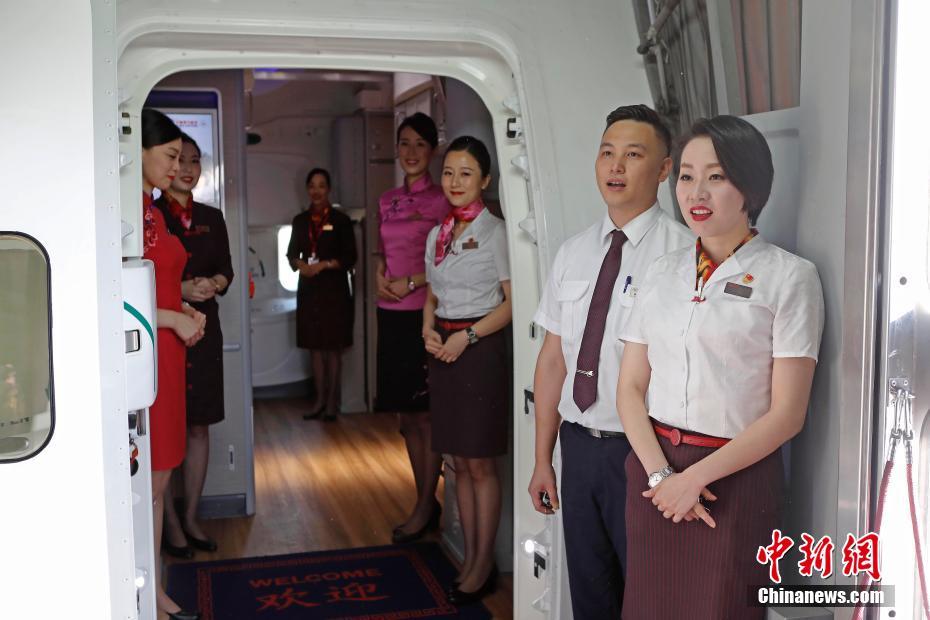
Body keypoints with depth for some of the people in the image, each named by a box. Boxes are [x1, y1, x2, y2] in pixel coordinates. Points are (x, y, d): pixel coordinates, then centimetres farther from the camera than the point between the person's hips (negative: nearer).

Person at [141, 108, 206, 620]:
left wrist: (188, 309, 7)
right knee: (141, 484, 1)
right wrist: (174, 319, -15)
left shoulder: (153, 211, 14)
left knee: (158, 481, 15)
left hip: (168, 353, 9)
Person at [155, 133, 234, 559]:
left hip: (203, 329, 5)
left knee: (199, 427, 9)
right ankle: (170, 523, 12)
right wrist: (181, 289, -18)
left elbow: (225, 269, 14)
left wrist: (214, 284, -7)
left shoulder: (211, 218, 11)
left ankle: (190, 517, 21)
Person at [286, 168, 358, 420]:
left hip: (334, 289, -4)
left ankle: (332, 401, 9)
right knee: (315, 346, 8)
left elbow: (350, 257, -4)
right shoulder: (300, 221, 10)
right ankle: (320, 399, 17)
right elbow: (292, 253, 14)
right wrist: (300, 264, -8)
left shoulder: (341, 220, -1)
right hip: (308, 289, 4)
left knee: (333, 347, 0)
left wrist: (324, 264, -16)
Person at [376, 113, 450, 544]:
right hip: (392, 315, 7)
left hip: (424, 314, -7)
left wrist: (411, 281, -15)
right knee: (405, 414, 12)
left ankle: (426, 507, 10)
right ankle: (425, 501, 24)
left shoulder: (440, 200, -6)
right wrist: (380, 275, 2)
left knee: (425, 414, -1)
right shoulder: (387, 202, 13)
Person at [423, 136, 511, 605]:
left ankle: (484, 565, 11)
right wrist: (428, 329, 0)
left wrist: (467, 336, -16)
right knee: (460, 462, 11)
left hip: (480, 350, -6)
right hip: (443, 350, 6)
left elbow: (512, 302, -9)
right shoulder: (436, 235, 12)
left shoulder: (495, 232, -7)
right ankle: (470, 558, 20)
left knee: (481, 463, 0)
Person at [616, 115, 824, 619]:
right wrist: (660, 473, -9)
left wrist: (694, 478, -12)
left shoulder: (789, 277, -7)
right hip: (654, 468, 4)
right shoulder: (662, 273, 7)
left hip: (737, 475, -4)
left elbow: (786, 414, -9)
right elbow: (630, 389, 5)